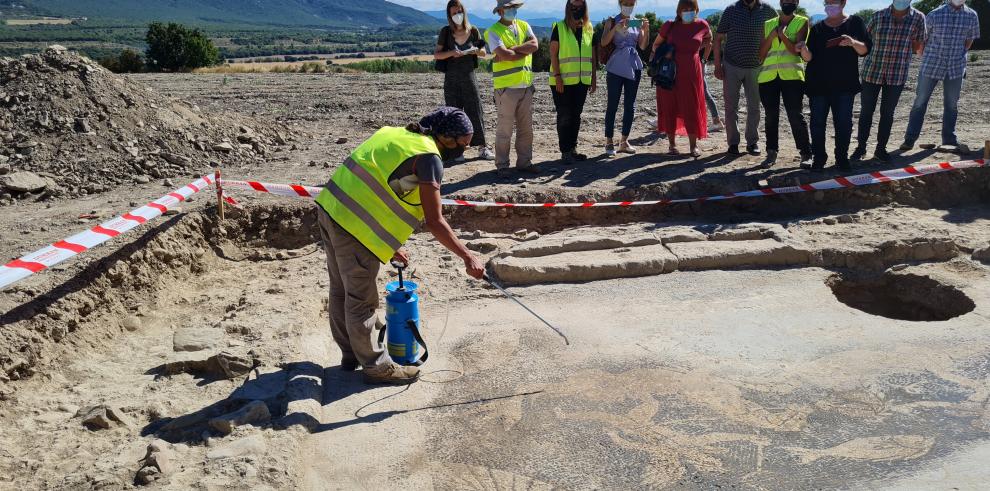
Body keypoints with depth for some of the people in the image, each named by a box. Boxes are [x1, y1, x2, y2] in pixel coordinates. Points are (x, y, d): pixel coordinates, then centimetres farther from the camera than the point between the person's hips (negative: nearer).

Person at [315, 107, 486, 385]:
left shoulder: (399, 134, 16)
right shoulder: (429, 157, -11)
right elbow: (434, 222, -15)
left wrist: (391, 246, 22)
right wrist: (467, 257, -8)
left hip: (331, 209, 10)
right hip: (353, 226, -9)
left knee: (341, 291, 21)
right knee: (362, 300, 5)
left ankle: (350, 354, 38)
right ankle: (376, 366, 20)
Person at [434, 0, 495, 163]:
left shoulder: (473, 31, 1)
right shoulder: (446, 31, -2)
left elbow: (483, 53, 8)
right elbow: (436, 54, -2)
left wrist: (475, 51, -14)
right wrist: (451, 53, -19)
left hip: (469, 77, 1)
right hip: (451, 79, -1)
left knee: (476, 112, 0)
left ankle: (482, 148, 8)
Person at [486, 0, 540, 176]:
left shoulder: (524, 26, 13)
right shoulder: (494, 31, -4)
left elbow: (534, 45, -6)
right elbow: (504, 55, -19)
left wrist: (511, 50, -12)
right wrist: (525, 51, -6)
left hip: (526, 86, 6)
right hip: (506, 87, -6)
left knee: (526, 128, 10)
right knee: (504, 129, -2)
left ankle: (524, 162, 21)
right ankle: (502, 165, 7)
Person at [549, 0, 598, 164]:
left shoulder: (589, 29, 10)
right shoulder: (559, 28, -3)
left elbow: (593, 56, 13)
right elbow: (553, 54, -7)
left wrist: (594, 78, 9)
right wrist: (557, 76, -14)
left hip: (582, 81, 5)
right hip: (563, 82, -5)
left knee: (576, 115, 10)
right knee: (564, 117, -1)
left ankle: (573, 148, 19)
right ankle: (565, 152, 4)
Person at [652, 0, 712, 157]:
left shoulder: (702, 25, 0)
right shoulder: (669, 26, -3)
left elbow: (709, 40, 21)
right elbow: (655, 45, 8)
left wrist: (697, 48, 7)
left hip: (691, 73, 0)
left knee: (692, 109, 1)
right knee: (670, 107, 4)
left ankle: (694, 145, 10)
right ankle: (672, 144, 15)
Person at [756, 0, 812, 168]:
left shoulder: (802, 22, 7)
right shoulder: (768, 24, 16)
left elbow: (796, 50, -5)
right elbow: (761, 55, 11)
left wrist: (782, 34, -16)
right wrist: (772, 35, -2)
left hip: (791, 76, -3)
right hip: (768, 76, 3)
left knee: (796, 116, -4)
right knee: (771, 116, 5)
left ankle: (806, 154, 3)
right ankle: (771, 153, 13)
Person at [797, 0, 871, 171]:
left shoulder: (855, 23, 6)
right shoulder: (818, 28, 9)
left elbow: (866, 49, 1)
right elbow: (809, 57, 3)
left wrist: (853, 42, -19)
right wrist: (804, 49, -19)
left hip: (845, 84, -1)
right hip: (819, 84, 1)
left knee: (844, 122, 0)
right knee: (817, 122, -1)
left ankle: (842, 158, 10)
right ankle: (819, 159, 6)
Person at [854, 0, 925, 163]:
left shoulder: (918, 18, -2)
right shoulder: (879, 16, -6)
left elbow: (919, 47, 7)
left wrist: (917, 44, -7)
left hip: (897, 74, 1)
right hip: (872, 71, -1)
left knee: (887, 113, 8)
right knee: (866, 111, 6)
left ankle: (881, 149, 20)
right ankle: (861, 147, 19)